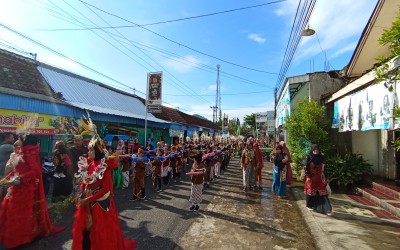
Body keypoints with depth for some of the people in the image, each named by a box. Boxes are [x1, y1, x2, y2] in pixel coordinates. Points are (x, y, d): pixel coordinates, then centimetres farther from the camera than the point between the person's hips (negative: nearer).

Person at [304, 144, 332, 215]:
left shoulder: (321, 157, 7)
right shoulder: (309, 157, -3)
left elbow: (324, 168, 11)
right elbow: (306, 167, -6)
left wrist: (326, 177, 9)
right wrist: (307, 176, -14)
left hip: (320, 178, 2)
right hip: (312, 178, -2)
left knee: (322, 193, -3)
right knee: (311, 192, 6)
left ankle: (327, 209, -3)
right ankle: (310, 206, 22)